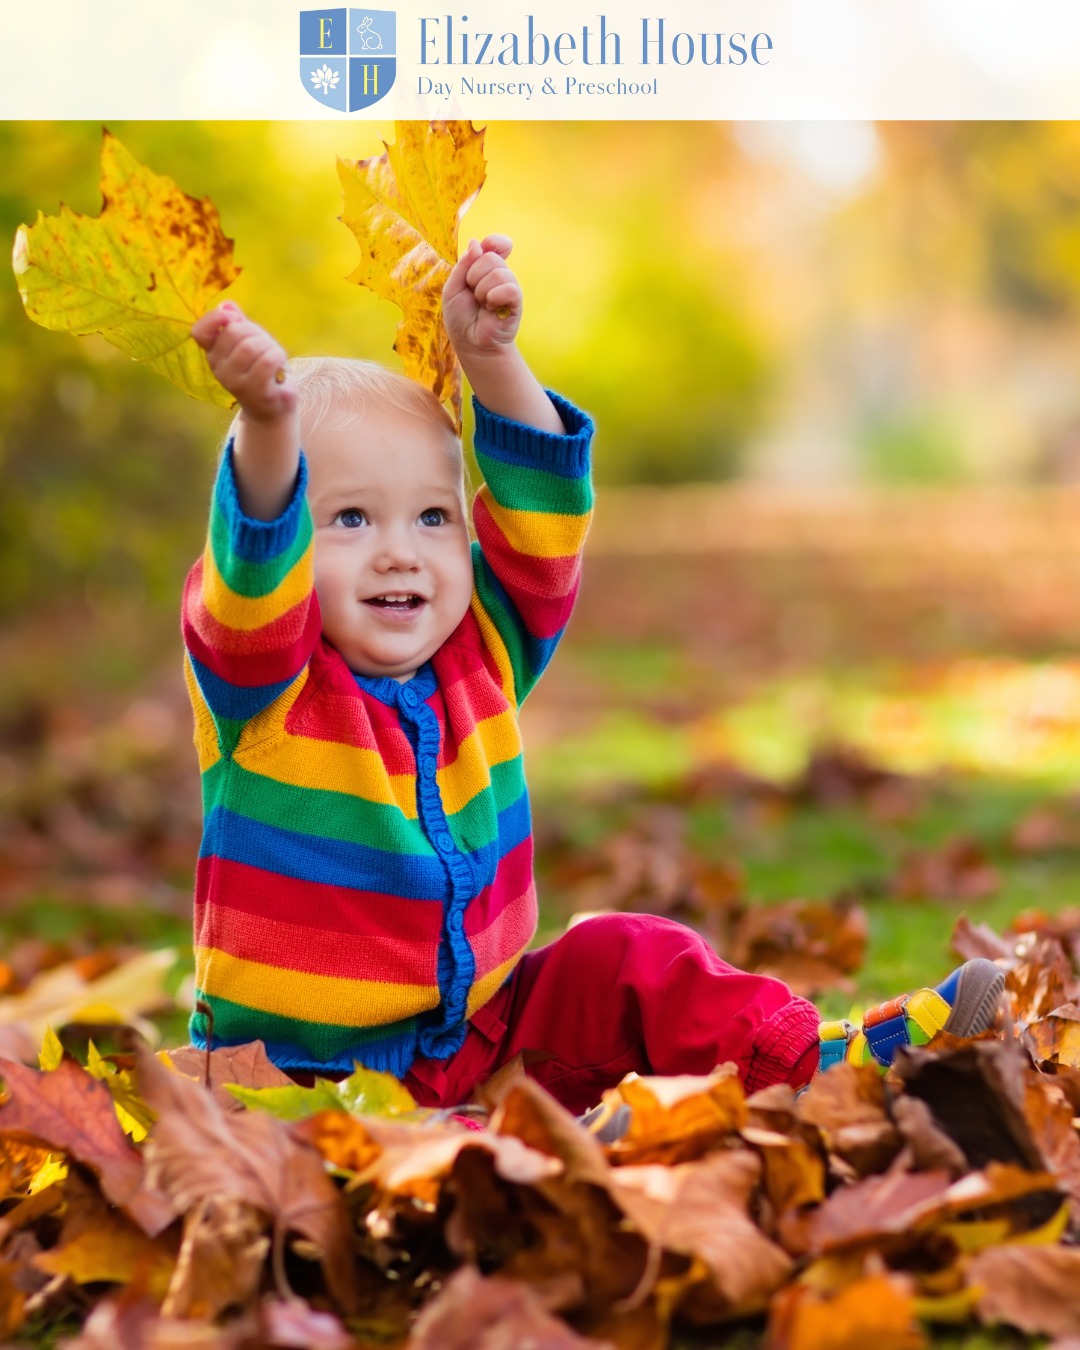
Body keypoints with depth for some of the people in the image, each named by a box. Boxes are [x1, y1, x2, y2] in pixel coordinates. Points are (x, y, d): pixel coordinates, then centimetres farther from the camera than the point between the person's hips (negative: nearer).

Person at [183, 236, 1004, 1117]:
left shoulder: (479, 652, 4)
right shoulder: (264, 683, -10)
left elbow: (540, 512, -3)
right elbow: (257, 564, -31)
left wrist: (491, 359, -16)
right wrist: (268, 424, -49)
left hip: (483, 1029, 5)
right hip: (310, 1068, -5)